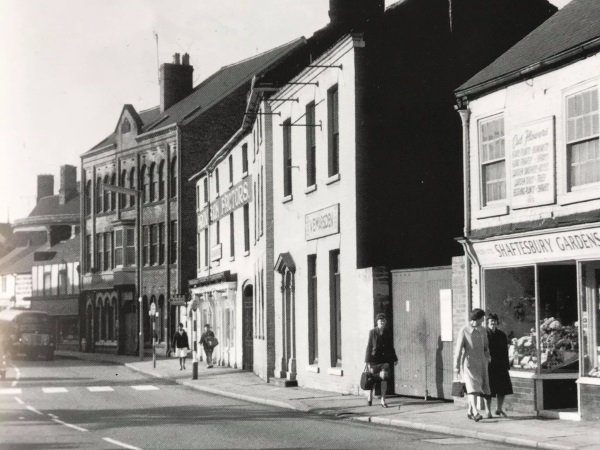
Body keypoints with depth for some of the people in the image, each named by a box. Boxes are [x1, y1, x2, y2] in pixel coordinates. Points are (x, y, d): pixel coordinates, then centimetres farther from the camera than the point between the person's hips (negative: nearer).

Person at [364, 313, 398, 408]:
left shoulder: (388, 333, 7)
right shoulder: (372, 332, -2)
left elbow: (391, 347, 14)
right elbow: (369, 347, -2)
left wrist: (394, 359, 11)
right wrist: (368, 361, -6)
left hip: (385, 359, 2)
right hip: (374, 359, -2)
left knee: (384, 378, -9)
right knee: (373, 379, 3)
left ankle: (383, 400, -3)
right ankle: (370, 394, 30)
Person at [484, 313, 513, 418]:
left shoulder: (501, 335, 11)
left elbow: (505, 350, 13)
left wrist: (506, 364, 7)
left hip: (500, 366, 4)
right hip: (488, 366, -4)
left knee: (502, 389, 3)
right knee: (488, 389, -1)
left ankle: (499, 409, 18)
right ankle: (488, 411, 10)